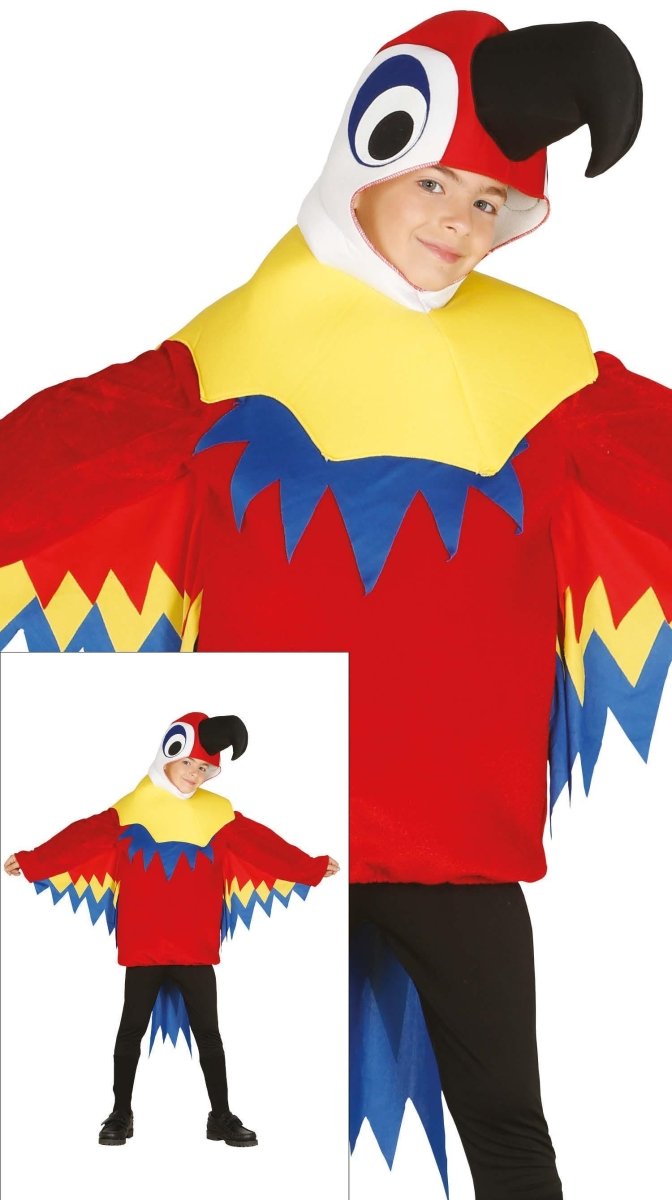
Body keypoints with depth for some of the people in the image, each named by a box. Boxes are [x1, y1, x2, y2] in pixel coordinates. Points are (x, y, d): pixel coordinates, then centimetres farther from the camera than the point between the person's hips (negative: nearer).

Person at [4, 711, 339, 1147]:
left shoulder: (218, 812, 4)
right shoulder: (132, 808, -3)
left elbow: (263, 845, 5)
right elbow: (82, 839, -7)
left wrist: (313, 868, 3)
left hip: (196, 948, 2)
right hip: (143, 946, -1)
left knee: (208, 1031, 7)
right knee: (133, 1028, 8)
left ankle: (222, 1117, 16)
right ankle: (121, 1114, 20)